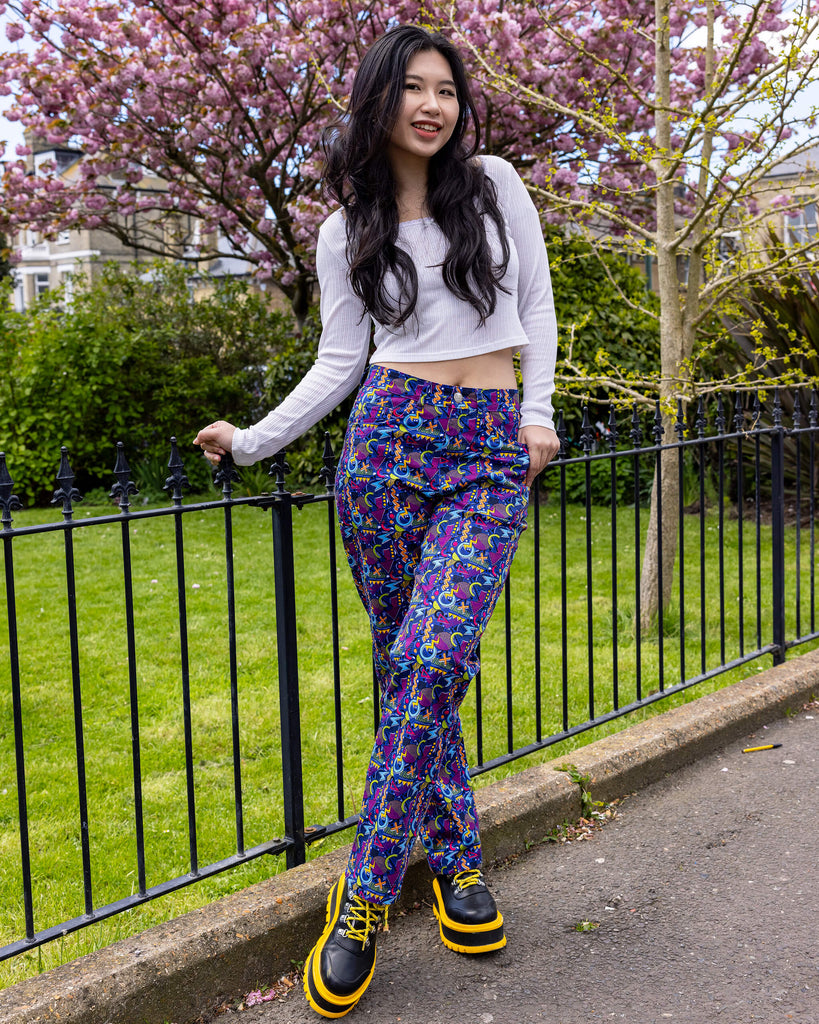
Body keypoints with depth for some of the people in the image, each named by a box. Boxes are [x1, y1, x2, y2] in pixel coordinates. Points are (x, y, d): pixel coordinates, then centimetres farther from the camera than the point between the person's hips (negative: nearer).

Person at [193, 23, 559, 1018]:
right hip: (388, 440, 1)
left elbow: (536, 303, 14)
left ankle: (365, 895, -6)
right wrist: (253, 439, 1)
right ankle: (455, 855, 19)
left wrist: (537, 410, 4)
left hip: (492, 452, -1)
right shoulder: (346, 232, 9)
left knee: (434, 659, -16)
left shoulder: (493, 183, 9)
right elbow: (340, 364, 9)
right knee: (407, 664, 1)